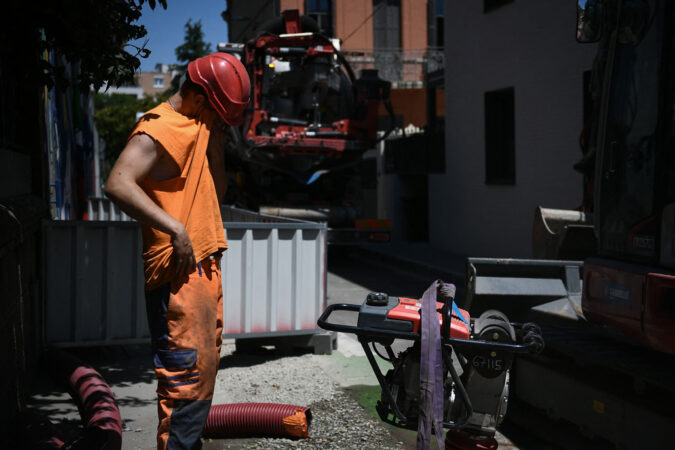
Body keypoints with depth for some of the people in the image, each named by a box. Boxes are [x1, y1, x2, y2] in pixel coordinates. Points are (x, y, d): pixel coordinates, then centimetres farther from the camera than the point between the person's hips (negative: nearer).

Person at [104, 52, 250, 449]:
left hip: (205, 264, 10)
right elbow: (118, 185, -27)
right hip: (178, 271, -10)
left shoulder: (198, 125, 16)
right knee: (186, 367, -10)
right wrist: (175, 228, -30)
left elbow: (216, 192, 15)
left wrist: (216, 135, 5)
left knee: (205, 363, 16)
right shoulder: (159, 129, -13)